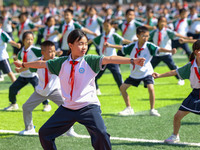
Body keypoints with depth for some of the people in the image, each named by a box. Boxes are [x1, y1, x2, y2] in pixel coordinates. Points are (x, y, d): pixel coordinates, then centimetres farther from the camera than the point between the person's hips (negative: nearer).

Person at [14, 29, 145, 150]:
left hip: (88, 107, -4)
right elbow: (42, 64, 19)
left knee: (101, 134, -27)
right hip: (68, 108, 5)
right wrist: (23, 64, 30)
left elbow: (109, 59, -19)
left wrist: (132, 60, -32)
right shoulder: (62, 63, 5)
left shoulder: (90, 61, -5)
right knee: (44, 133, 8)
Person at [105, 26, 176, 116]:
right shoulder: (132, 46, -6)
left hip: (146, 72, -4)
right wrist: (110, 45, 10)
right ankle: (129, 109, 17)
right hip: (134, 73, 4)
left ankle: (152, 110, -9)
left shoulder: (149, 46, -16)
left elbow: (158, 49, -30)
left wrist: (170, 51, -46)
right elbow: (122, 48, 10)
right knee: (122, 88, 3)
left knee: (151, 88, -25)